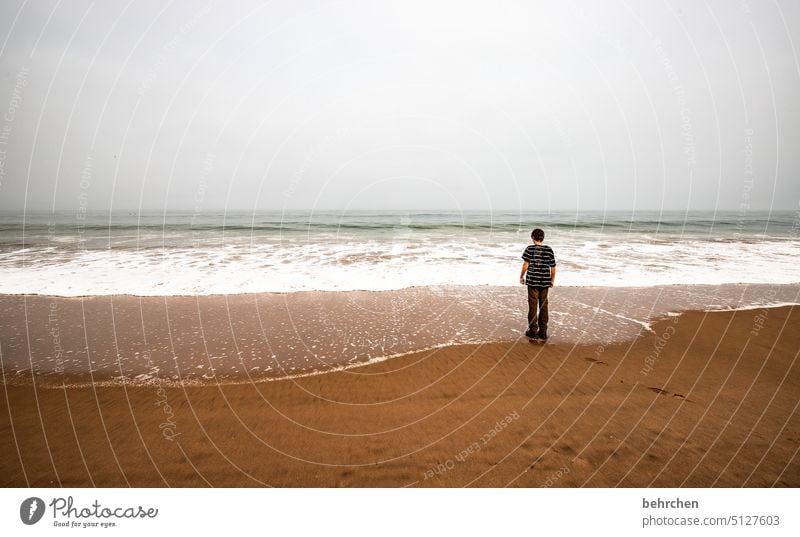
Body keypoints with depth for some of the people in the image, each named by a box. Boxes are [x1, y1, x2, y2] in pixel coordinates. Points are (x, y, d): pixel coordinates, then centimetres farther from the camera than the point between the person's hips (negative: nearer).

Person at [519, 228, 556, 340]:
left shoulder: (530, 249, -7)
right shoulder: (549, 250, 3)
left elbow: (525, 265, -10)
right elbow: (553, 267, 5)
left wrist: (521, 276, 4)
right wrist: (553, 280, 17)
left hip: (533, 281, -3)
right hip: (545, 281, 3)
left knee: (533, 305, 5)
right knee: (543, 305, 12)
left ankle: (533, 331, 10)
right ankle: (543, 332, 17)